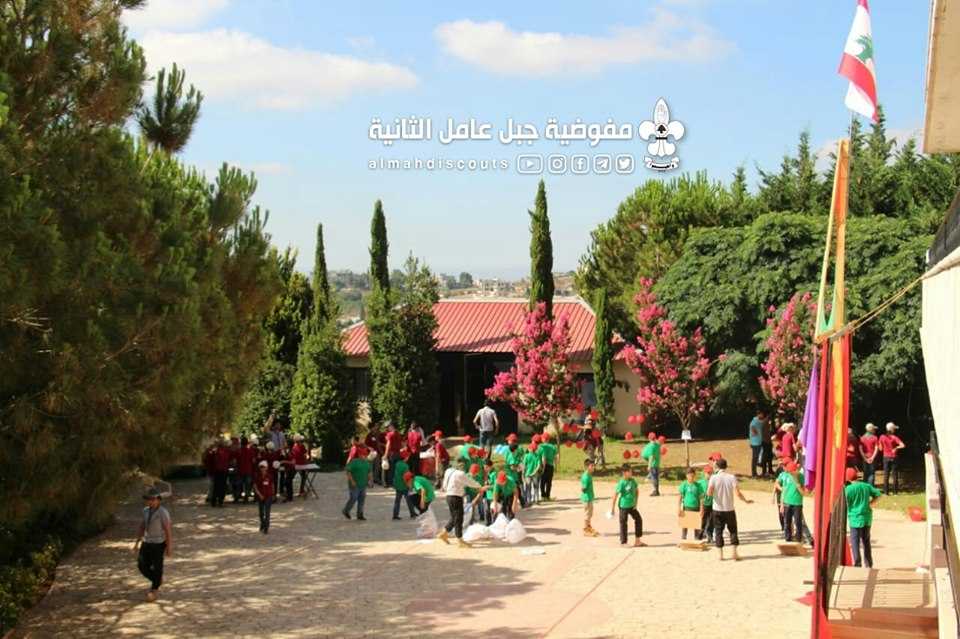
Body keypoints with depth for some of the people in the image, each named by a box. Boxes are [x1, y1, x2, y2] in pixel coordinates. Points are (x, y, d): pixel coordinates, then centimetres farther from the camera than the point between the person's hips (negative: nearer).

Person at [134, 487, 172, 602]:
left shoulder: (163, 513, -19)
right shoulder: (146, 510, 2)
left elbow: (168, 530, -17)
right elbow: (141, 527, 11)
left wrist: (169, 547, -16)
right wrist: (137, 543, 11)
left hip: (159, 544, -6)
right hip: (147, 543, 6)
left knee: (156, 568, 5)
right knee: (142, 566, 5)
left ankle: (154, 590, 23)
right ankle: (158, 580, 30)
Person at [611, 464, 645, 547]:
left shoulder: (632, 481, 0)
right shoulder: (621, 483, -19)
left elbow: (636, 491, 14)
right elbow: (615, 495, -17)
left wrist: (636, 502, 6)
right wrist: (612, 508, -15)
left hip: (632, 505, 7)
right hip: (624, 506, -7)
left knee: (639, 519, 10)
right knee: (623, 523, 2)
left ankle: (637, 541, 20)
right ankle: (623, 542, 13)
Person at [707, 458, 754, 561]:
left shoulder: (714, 478, -7)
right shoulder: (732, 477, -5)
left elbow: (709, 493, -17)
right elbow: (738, 493, -11)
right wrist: (746, 501, 3)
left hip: (718, 509, 0)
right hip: (729, 509, 0)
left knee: (718, 531, 8)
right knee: (733, 530, 12)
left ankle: (721, 554, 6)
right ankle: (735, 553, 6)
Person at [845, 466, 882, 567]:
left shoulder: (848, 489, -12)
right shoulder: (866, 486, 3)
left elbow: (844, 504, -12)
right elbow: (878, 495, 8)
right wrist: (870, 504, 10)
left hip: (855, 518, -5)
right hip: (867, 517, 5)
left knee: (855, 542, 1)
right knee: (866, 541, 17)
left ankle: (857, 563, -3)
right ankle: (869, 564, 23)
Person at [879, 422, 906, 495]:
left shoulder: (882, 437, -4)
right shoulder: (894, 438, -13)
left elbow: (880, 448, 3)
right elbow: (903, 445, -24)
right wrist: (896, 448, -10)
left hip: (886, 457, 3)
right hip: (893, 457, -3)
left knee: (886, 475, 8)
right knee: (895, 474, 7)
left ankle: (886, 491, 7)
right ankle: (895, 491, 10)